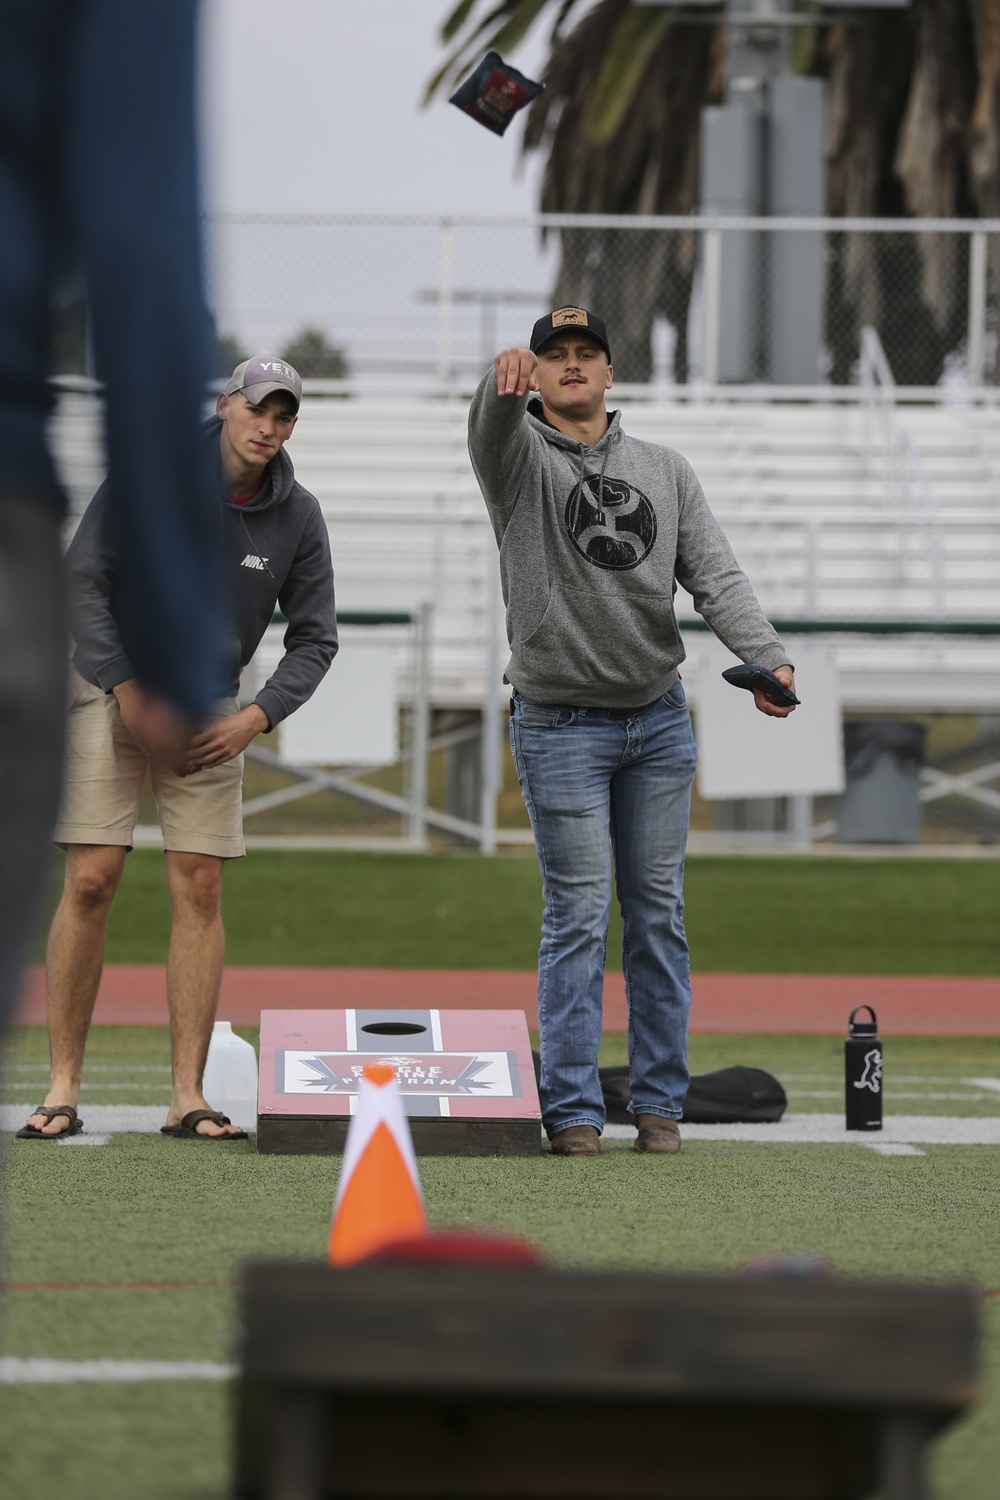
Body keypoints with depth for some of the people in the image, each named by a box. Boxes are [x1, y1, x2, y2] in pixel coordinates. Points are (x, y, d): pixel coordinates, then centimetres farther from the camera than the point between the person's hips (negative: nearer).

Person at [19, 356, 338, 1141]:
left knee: (199, 889, -4)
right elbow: (84, 579, -10)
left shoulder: (298, 517, -4)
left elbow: (315, 639, 3)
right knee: (91, 881, -10)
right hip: (112, 691, -3)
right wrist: (127, 691, -16)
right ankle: (64, 1088, -5)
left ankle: (188, 1097, -2)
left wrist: (256, 717, -11)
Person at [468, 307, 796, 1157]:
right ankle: (572, 1110, -2)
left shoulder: (666, 472, 10)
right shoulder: (519, 457, -2)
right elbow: (494, 425, -27)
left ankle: (659, 1103, 11)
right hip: (561, 727, -4)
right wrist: (504, 384, -52)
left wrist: (767, 658, -17)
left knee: (659, 913, 6)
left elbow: (716, 576, 0)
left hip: (659, 721, 4)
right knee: (579, 916, -6)